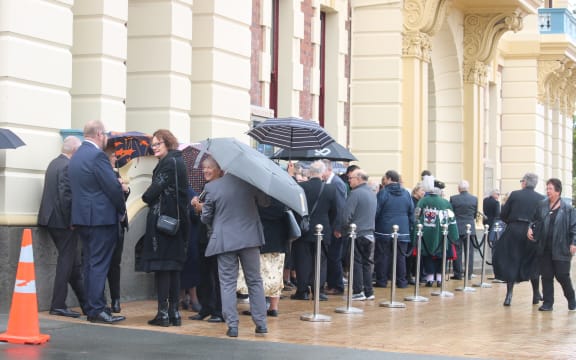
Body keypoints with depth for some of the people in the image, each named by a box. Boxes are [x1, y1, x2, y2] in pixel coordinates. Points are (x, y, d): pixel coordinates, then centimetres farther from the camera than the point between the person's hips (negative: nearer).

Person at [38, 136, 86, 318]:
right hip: (63, 221, -9)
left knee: (74, 262, 15)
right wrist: (71, 221, -15)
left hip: (51, 219, 9)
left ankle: (85, 302, 23)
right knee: (66, 262, -2)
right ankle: (58, 306, 1)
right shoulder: (68, 166, -16)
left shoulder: (54, 163, 14)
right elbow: (66, 196, -22)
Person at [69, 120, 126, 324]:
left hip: (81, 217, 9)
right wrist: (122, 209, -1)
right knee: (99, 264, -7)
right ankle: (97, 309, -6)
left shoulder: (76, 157, 14)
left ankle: (91, 308, 15)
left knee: (89, 264, 12)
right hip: (101, 218, -9)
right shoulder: (97, 155, -15)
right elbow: (113, 186, -17)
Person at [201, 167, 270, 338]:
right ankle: (261, 323, 12)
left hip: (225, 240, -1)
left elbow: (206, 218, 0)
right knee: (255, 281, 11)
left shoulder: (211, 187, -8)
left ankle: (232, 325, 1)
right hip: (249, 238, 1)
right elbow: (265, 201, 8)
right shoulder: (249, 182, -6)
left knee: (228, 283, 5)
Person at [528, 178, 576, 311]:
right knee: (546, 276, 5)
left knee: (562, 275, 0)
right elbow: (536, 220, 17)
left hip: (560, 248, -4)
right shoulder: (542, 206, 6)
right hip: (545, 248, 4)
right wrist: (531, 228, -2)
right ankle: (548, 303, 13)